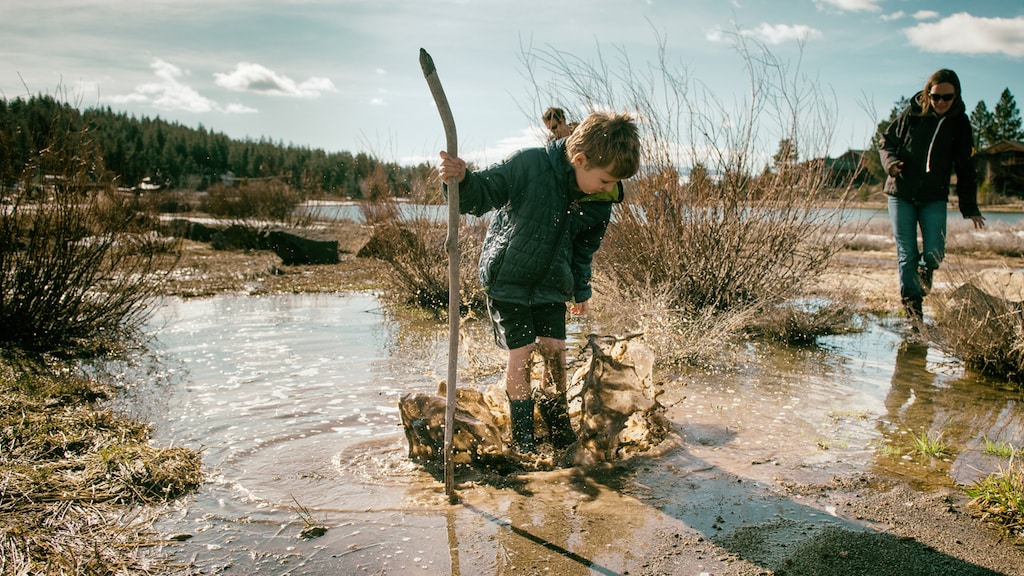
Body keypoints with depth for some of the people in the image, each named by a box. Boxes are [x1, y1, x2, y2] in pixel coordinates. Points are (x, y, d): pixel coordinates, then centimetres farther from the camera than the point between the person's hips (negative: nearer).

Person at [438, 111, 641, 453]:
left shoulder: (599, 202, -8)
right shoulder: (529, 165, -26)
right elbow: (481, 196, -20)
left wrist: (581, 290, 18)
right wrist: (462, 181, -42)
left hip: (551, 284, 4)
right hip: (507, 277, -4)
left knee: (554, 349, 1)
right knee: (521, 352, -6)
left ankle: (558, 424, 25)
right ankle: (522, 438, 12)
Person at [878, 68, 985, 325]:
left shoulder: (960, 124, 3)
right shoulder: (911, 114, -1)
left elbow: (964, 168, 7)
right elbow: (887, 141, 8)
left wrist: (970, 207, 4)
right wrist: (891, 162, -16)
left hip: (934, 198, 1)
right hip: (901, 193, -1)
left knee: (935, 253, -10)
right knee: (906, 254, -1)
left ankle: (925, 268, 26)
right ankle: (912, 303, 13)